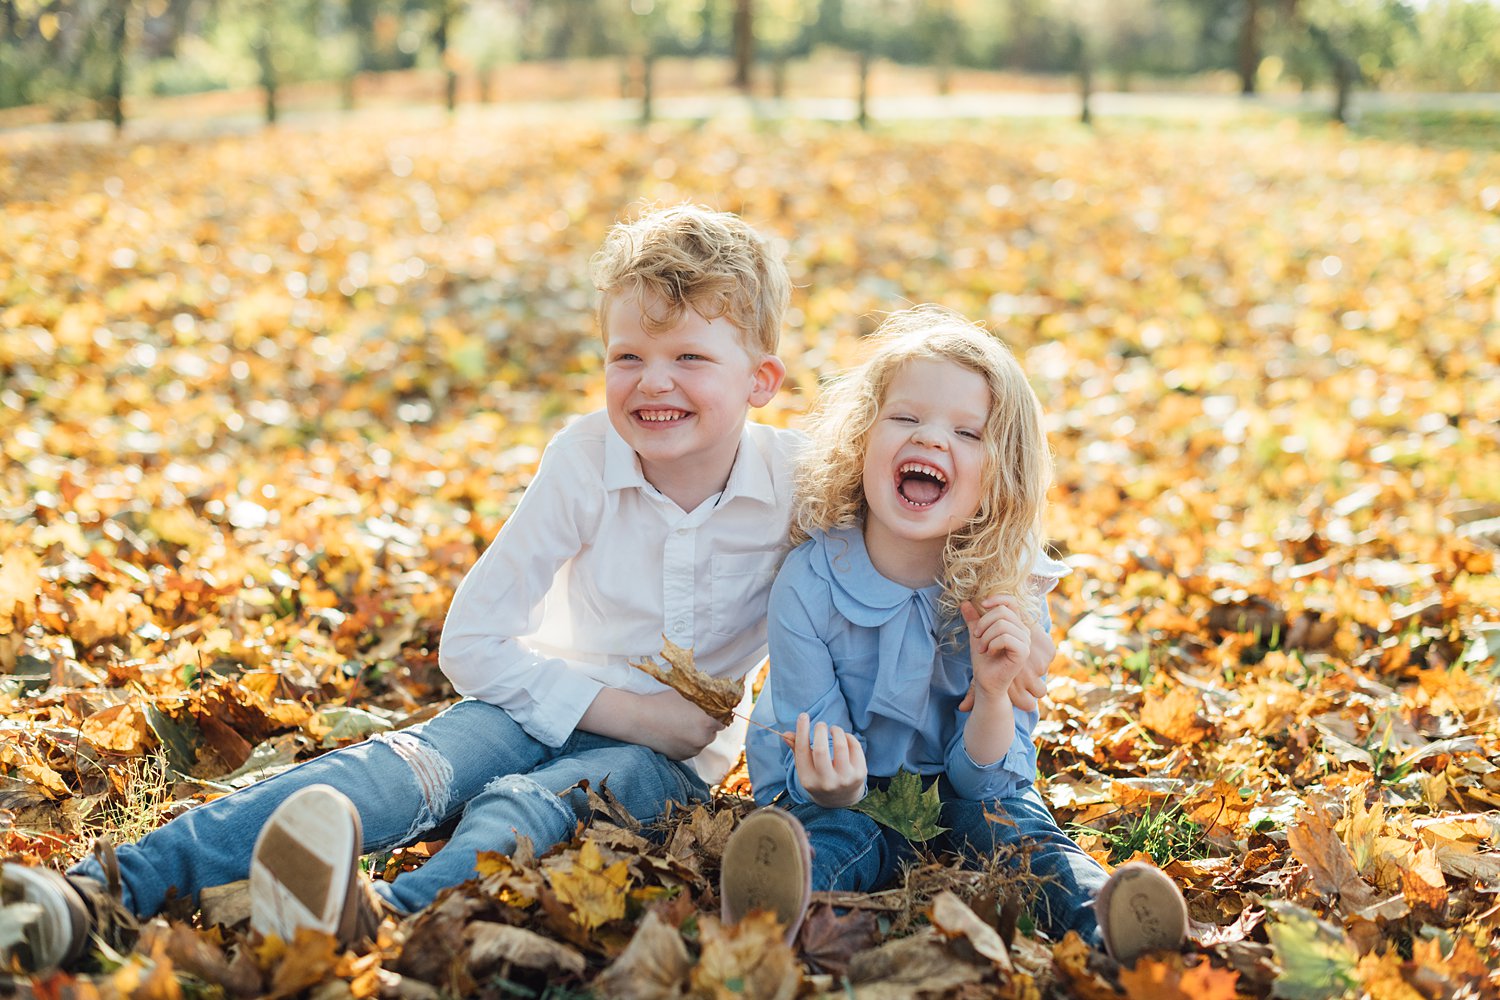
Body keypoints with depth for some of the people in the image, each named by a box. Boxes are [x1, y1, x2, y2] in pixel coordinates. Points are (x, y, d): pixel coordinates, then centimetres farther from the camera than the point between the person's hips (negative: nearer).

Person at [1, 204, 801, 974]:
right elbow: (470, 641, -11)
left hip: (672, 755, -1)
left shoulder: (797, 481, -14)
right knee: (402, 771, -29)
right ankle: (104, 895, -45)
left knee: (526, 806, -34)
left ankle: (379, 919, -66)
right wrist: (620, 707, -17)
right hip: (548, 703, 1)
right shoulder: (585, 459, -13)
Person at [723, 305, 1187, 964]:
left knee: (1012, 821, -28)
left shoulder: (1010, 595, -13)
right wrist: (833, 787, -41)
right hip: (847, 799, -2)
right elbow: (816, 767, -15)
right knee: (828, 834, -34)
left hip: (955, 798, 3)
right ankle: (770, 912, -64)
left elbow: (981, 777, -11)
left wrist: (993, 696, -32)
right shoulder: (810, 581, -18)